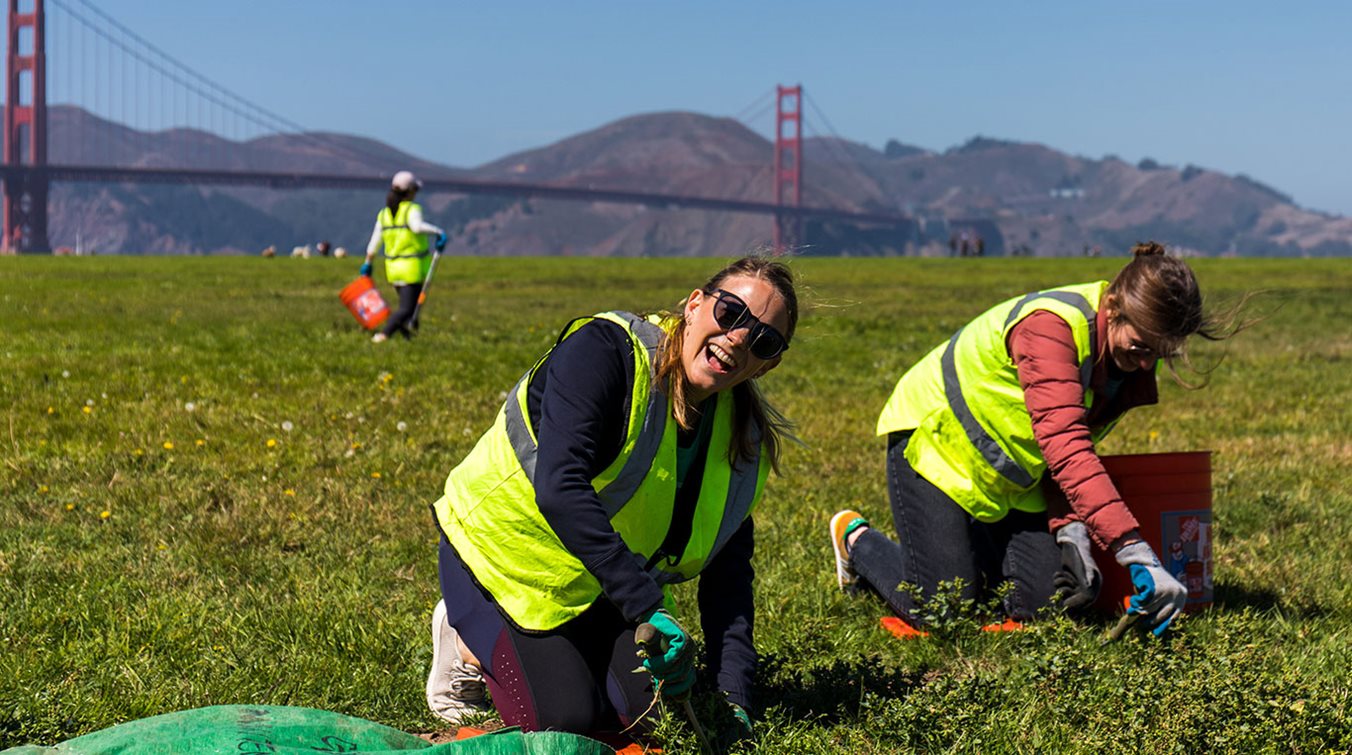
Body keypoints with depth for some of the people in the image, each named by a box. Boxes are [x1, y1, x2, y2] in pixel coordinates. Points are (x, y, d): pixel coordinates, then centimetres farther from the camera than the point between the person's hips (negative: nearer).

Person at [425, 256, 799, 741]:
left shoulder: (743, 434, -8)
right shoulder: (604, 350, -29)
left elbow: (728, 573, -6)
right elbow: (559, 489, -41)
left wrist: (733, 692, -18)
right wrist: (648, 607, -45)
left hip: (604, 585, 7)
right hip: (502, 549, -6)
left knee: (635, 710, -4)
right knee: (565, 719, -15)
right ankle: (468, 637, 12)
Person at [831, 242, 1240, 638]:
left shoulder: (1136, 363, -8)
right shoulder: (1052, 326, -35)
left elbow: (1073, 450, -4)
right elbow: (1065, 446, -45)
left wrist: (1071, 531, -23)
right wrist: (1137, 553, -52)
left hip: (1011, 474, 8)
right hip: (936, 441, -7)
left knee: (1045, 600, -5)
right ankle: (858, 541, 17)